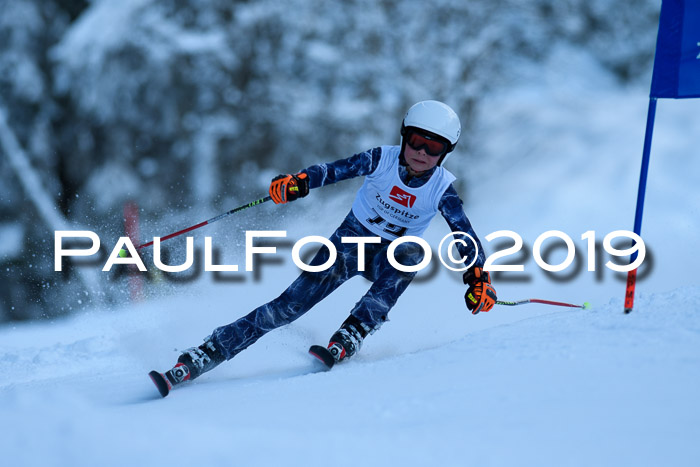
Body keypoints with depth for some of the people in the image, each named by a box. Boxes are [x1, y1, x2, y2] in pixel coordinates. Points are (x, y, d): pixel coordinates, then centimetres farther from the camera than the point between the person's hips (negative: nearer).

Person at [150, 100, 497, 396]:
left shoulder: (441, 190, -16)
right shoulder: (382, 160, -16)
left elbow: (467, 238, -15)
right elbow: (333, 171, -21)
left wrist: (478, 279, -31)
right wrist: (299, 182, -41)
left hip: (393, 254, 1)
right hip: (352, 239, -1)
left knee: (409, 256, -37)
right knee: (291, 304, -16)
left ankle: (347, 339, -37)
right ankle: (201, 357, -18)